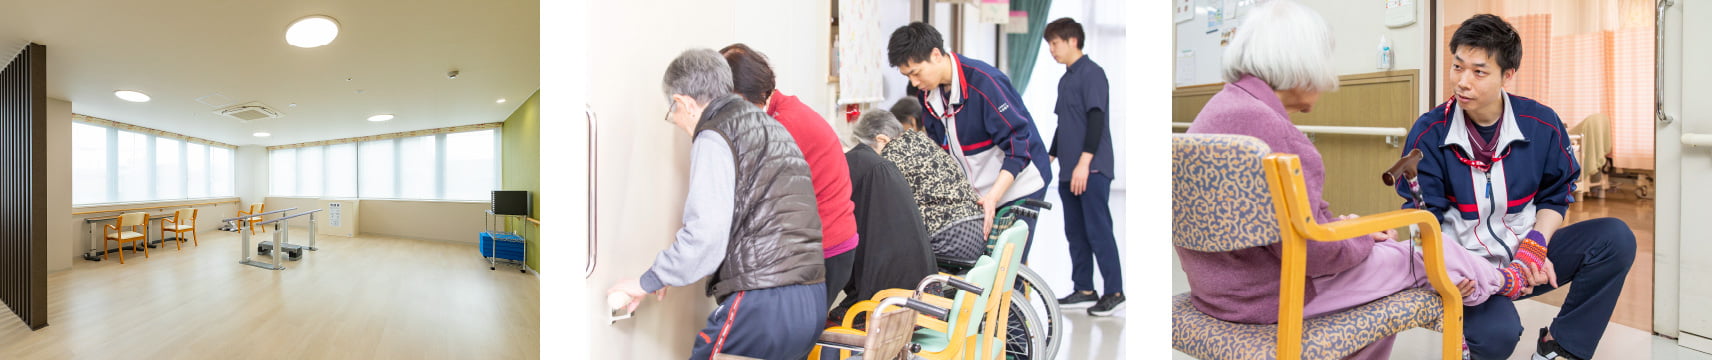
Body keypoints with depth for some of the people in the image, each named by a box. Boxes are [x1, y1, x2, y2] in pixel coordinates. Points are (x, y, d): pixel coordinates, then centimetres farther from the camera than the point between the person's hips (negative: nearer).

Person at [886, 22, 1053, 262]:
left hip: (1015, 185, -7)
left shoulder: (984, 81, -23)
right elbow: (938, 151, 10)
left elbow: (1019, 144, -24)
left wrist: (994, 196, -29)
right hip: (975, 193, 7)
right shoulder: (929, 93, 0)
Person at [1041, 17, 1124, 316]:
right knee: (1075, 232, 10)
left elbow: (1097, 118, -16)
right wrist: (1050, 156, 23)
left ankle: (1114, 292, 1)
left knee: (1098, 230, -7)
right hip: (1069, 171, 9)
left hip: (1092, 169, -9)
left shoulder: (1092, 72, -8)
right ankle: (1084, 290, 17)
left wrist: (1084, 161, -21)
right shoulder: (1065, 79, 19)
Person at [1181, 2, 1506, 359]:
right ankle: (1498, 283, 43)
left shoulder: (1231, 105, 6)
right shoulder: (1257, 122, -28)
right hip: (1273, 296, -9)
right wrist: (1363, 237, -4)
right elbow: (1310, 249, -24)